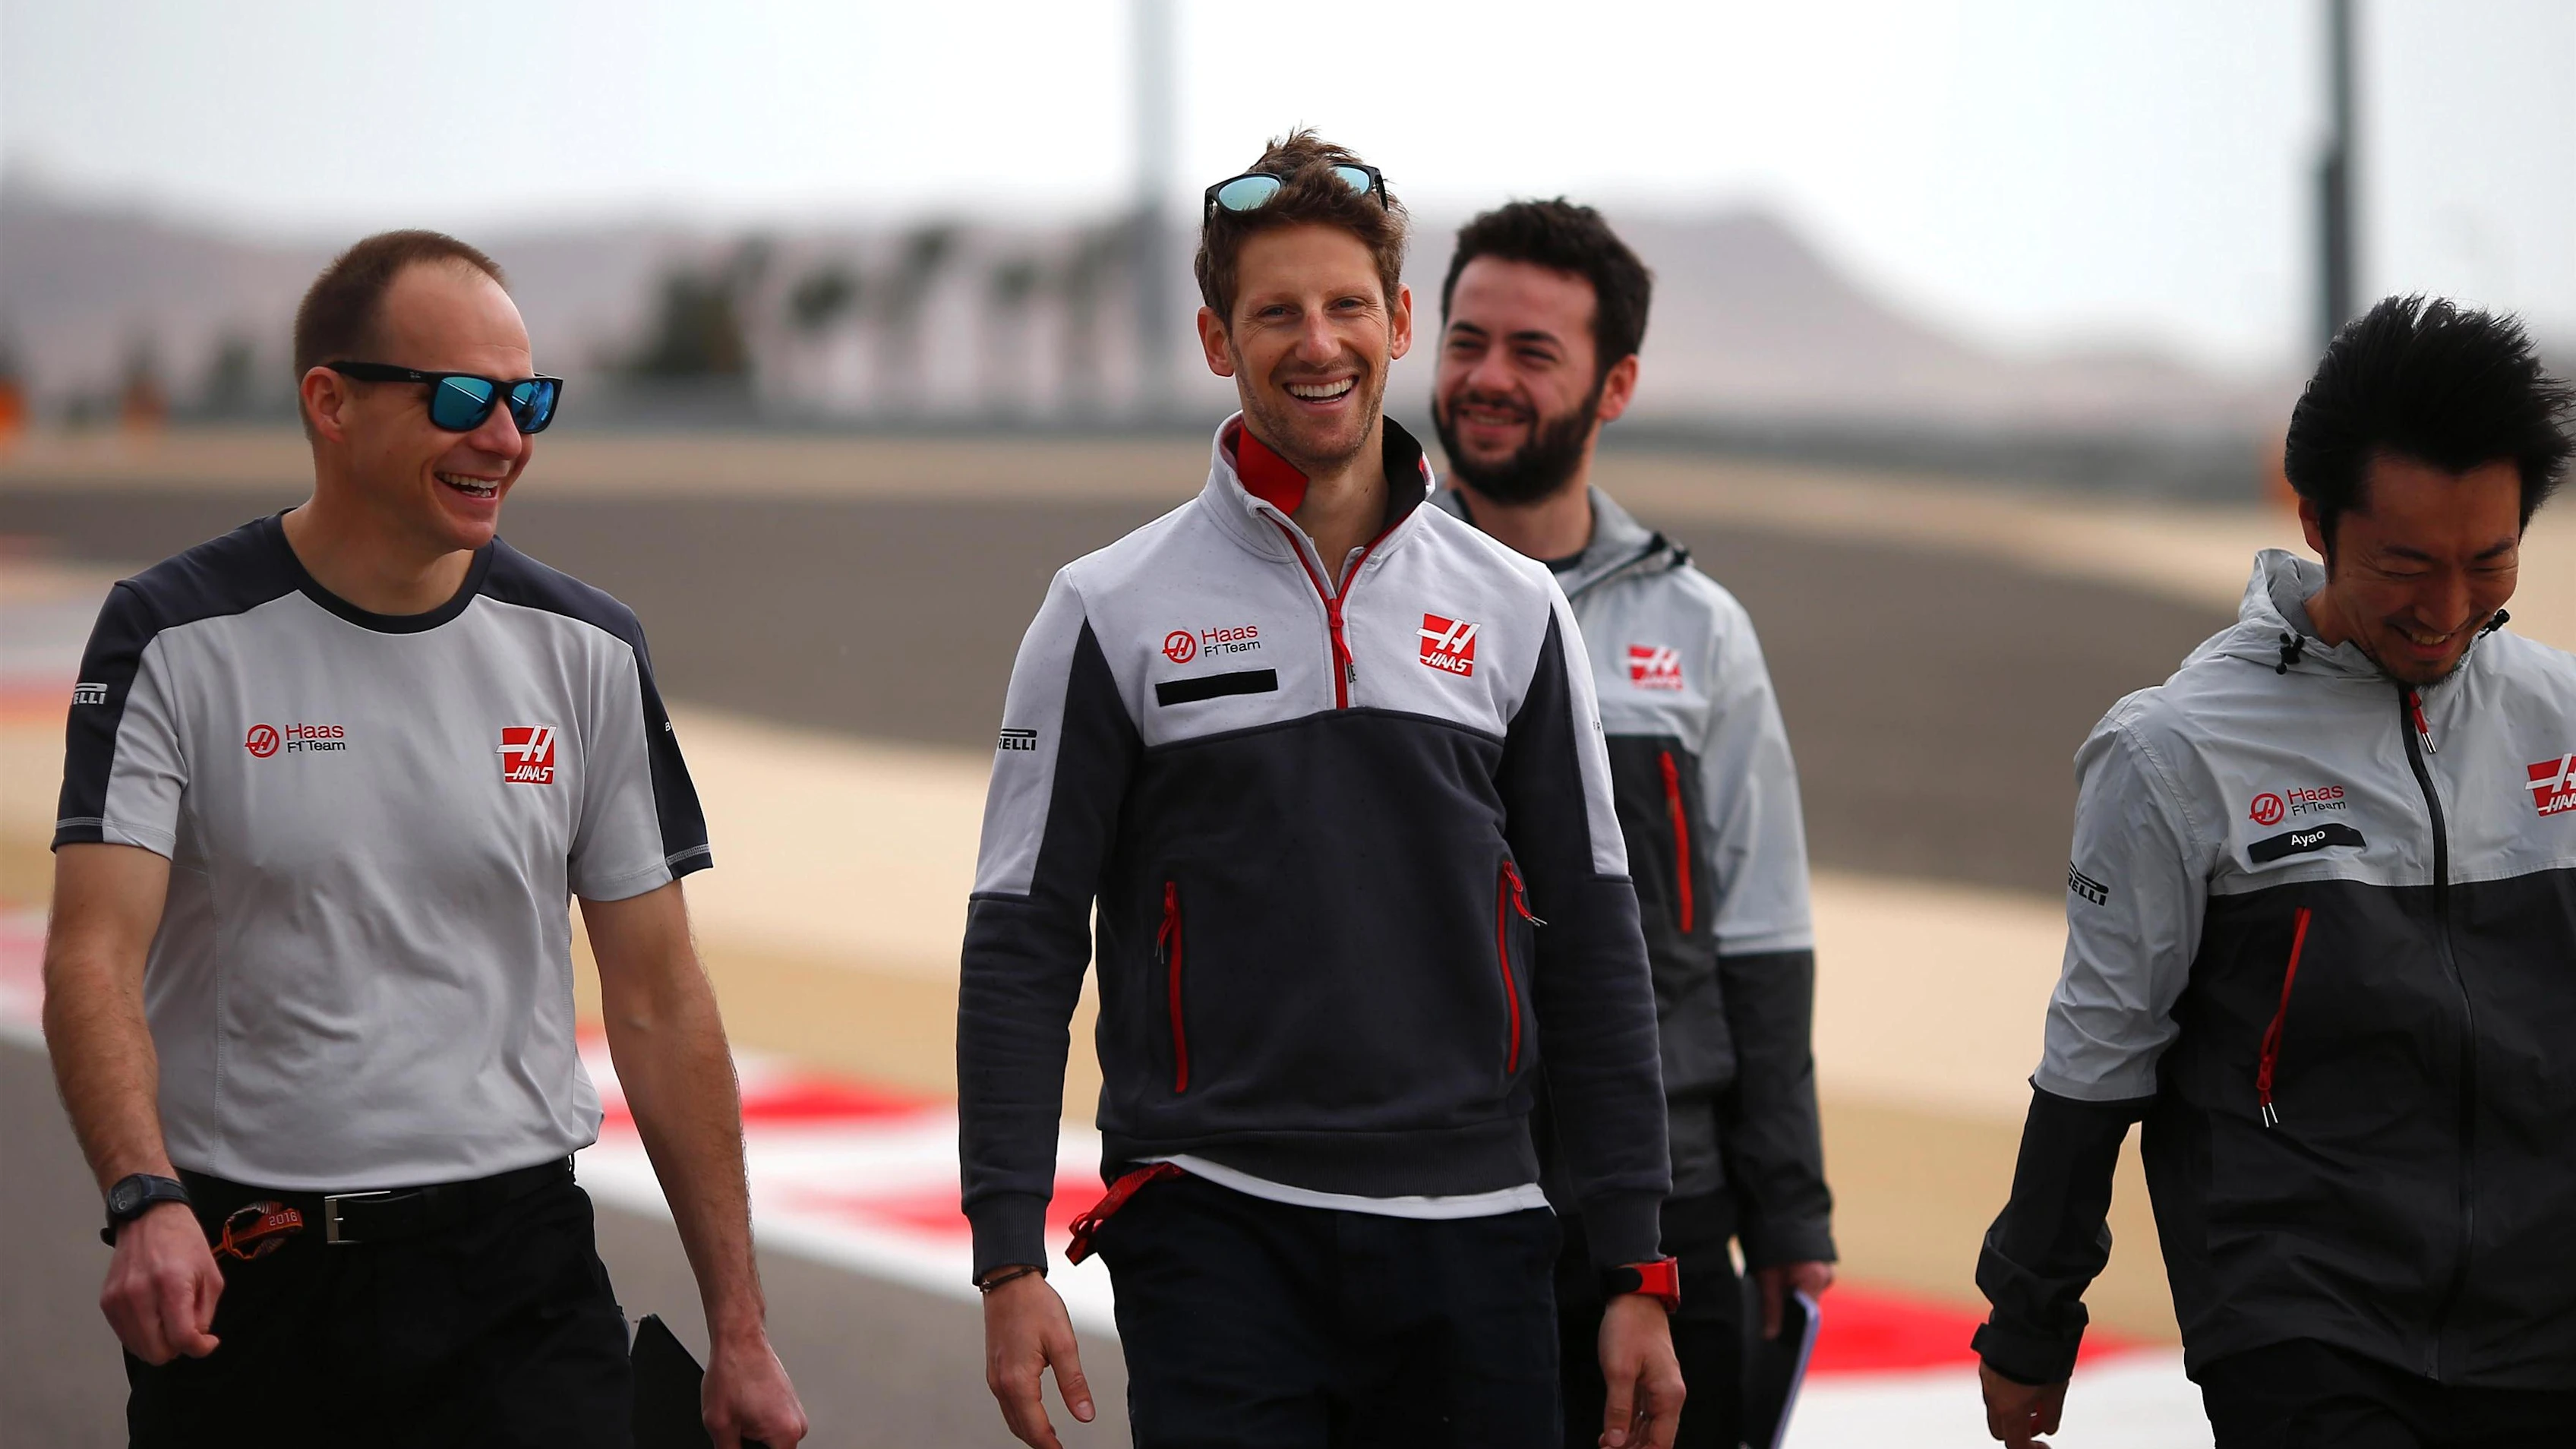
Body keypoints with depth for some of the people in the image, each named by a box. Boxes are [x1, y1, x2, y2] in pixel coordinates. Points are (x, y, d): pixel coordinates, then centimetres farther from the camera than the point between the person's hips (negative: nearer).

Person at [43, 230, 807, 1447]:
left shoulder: (586, 652, 5)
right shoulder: (176, 640, -4)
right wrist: (146, 1200, -32)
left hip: (513, 1265, 1)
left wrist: (738, 1329, 4)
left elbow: (658, 1000, 7)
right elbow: (95, 954, -13)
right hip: (234, 1273, -1)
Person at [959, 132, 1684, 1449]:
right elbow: (1021, 947, 1)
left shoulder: (1512, 611, 9)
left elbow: (1593, 953, 10)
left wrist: (1637, 1275, 6)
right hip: (1215, 1238, -2)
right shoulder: (1116, 613, 1)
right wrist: (1010, 1262, -7)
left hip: (1467, 1237, 3)